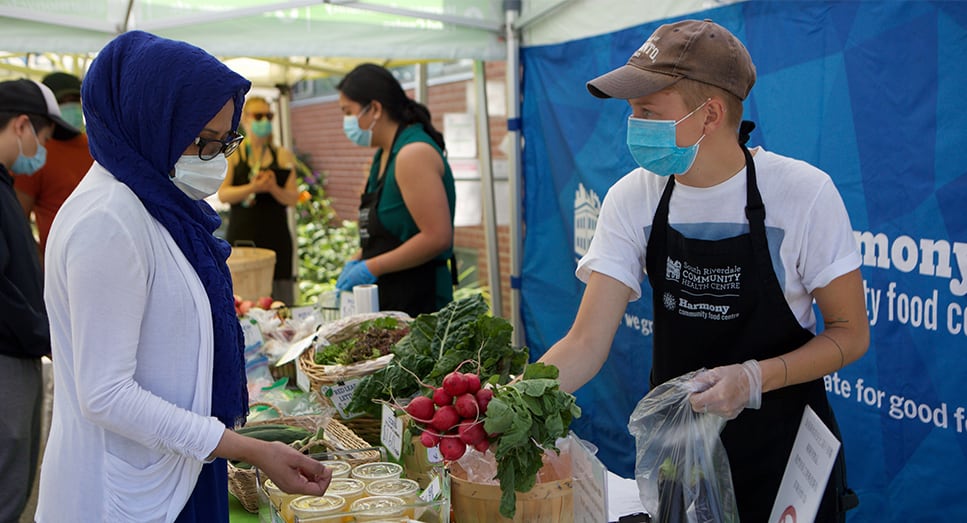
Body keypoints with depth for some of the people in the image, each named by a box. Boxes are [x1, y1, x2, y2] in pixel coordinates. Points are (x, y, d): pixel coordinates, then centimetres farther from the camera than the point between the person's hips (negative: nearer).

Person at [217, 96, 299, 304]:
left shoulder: (282, 156, 12)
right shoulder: (232, 154, 8)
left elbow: (293, 198, 6)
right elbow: (222, 194, -1)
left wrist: (273, 188, -14)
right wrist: (252, 188, -17)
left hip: (275, 239, 1)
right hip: (241, 238, -1)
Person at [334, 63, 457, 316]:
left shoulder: (413, 154, -15)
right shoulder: (384, 154, 15)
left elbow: (437, 237, -23)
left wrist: (371, 268, -17)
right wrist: (357, 261, 8)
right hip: (388, 297, 9)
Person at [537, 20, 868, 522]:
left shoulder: (803, 193, -18)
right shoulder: (632, 198, -10)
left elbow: (850, 333, -11)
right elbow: (586, 343, -13)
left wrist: (755, 378, -27)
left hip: (780, 441, -2)